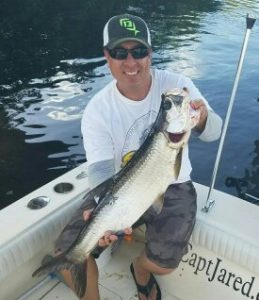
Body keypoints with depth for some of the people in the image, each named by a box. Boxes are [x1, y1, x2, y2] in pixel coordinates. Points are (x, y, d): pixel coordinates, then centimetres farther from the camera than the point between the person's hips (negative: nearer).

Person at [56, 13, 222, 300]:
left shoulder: (177, 85, -10)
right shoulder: (97, 110, -12)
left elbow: (213, 132, -11)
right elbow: (100, 168, -18)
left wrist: (202, 119, -36)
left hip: (172, 187, 0)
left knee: (162, 264, -18)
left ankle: (140, 268, 23)